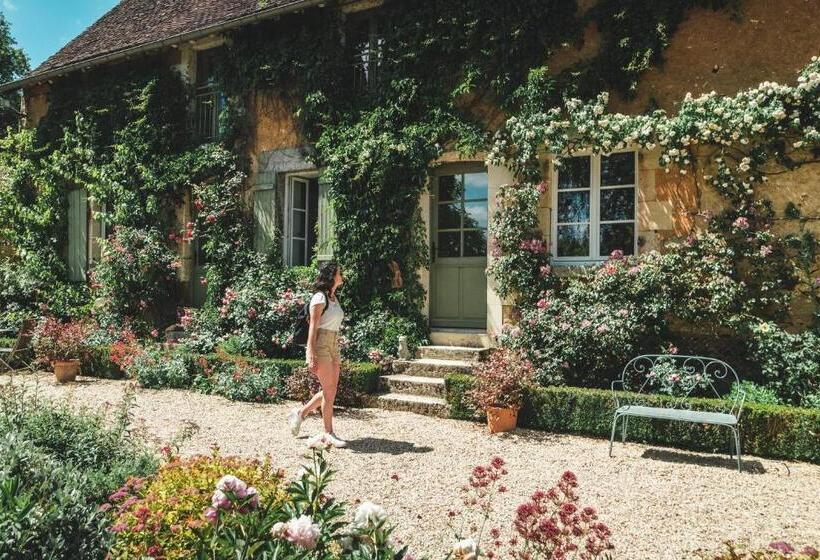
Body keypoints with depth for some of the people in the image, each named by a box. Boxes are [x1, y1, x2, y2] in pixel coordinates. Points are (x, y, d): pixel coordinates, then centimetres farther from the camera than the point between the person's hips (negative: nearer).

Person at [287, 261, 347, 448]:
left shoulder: (334, 298, 16)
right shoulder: (320, 298, -10)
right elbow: (313, 327, -14)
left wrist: (337, 356, 18)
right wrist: (311, 355, -19)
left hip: (333, 346, 9)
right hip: (320, 345, -9)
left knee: (331, 390, 9)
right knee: (329, 391, -5)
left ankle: (301, 413, 25)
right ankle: (328, 433, 4)